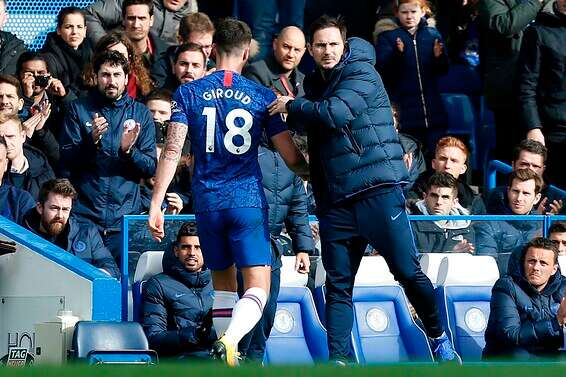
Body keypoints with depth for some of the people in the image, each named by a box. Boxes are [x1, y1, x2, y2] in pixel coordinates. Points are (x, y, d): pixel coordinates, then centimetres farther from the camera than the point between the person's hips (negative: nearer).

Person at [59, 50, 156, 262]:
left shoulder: (140, 114, 8)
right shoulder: (79, 109, 5)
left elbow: (151, 169, 4)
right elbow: (66, 160, -1)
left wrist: (129, 150, -15)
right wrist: (92, 140, -18)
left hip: (124, 217, 1)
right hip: (83, 214, -1)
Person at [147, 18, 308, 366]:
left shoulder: (189, 93, 4)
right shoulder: (263, 97, 2)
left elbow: (172, 151, -4)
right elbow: (293, 159, 3)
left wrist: (156, 204, -2)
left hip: (207, 203, 3)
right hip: (248, 200, -2)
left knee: (223, 284, 19)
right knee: (257, 288, -5)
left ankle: (226, 350, 18)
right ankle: (231, 340, -32)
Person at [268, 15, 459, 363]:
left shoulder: (361, 72, -3)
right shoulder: (314, 85, 18)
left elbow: (335, 113, -21)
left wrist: (292, 106, -5)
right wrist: (321, 204, 19)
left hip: (378, 189, -6)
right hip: (336, 200, 6)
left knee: (408, 271, -8)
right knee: (337, 285, -1)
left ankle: (439, 338, 10)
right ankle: (339, 360, -2)